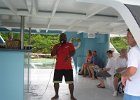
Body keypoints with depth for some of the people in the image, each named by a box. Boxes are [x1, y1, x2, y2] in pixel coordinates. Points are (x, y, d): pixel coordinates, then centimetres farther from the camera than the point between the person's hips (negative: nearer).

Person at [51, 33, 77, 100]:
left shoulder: (70, 45, 3)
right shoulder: (56, 46, 10)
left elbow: (73, 52, -11)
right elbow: (52, 54, 2)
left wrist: (68, 56, -31)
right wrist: (57, 47, -10)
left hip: (68, 67, -2)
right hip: (58, 67, 2)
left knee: (70, 82, 0)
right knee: (56, 81, 7)